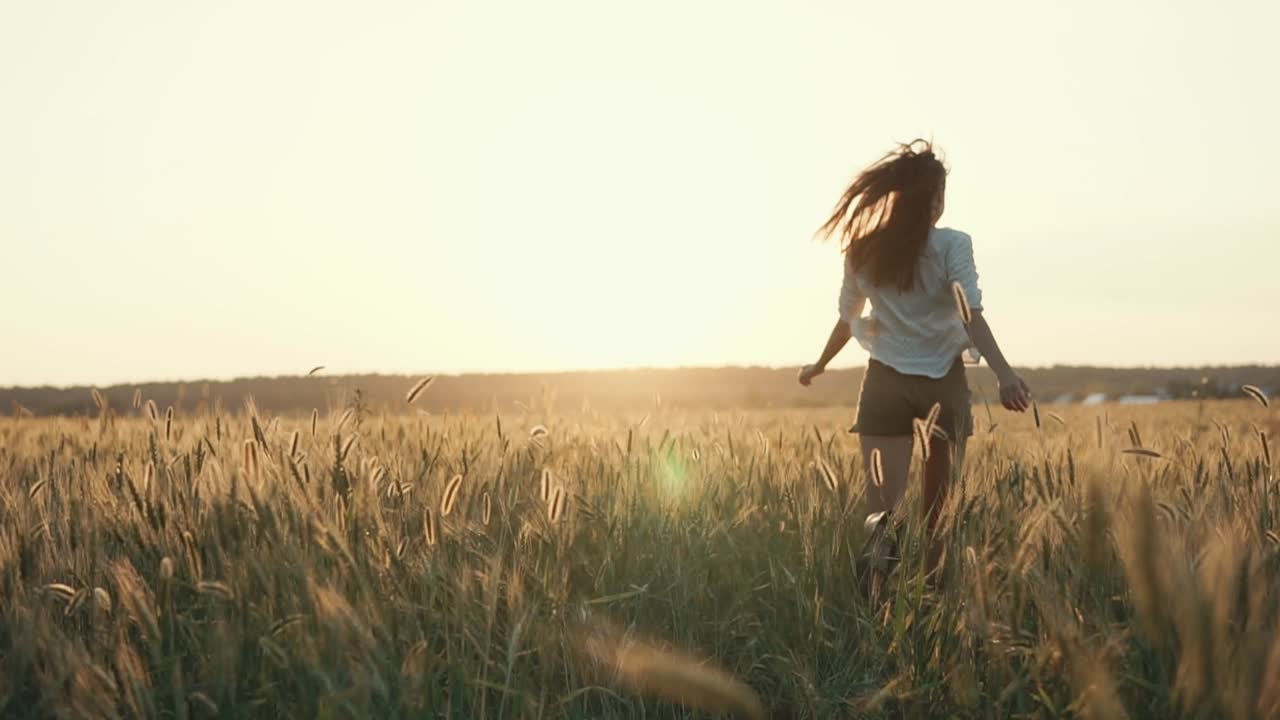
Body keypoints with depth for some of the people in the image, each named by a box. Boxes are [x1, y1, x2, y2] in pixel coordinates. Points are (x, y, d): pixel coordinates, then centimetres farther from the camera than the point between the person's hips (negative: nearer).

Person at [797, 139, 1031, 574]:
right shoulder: (952, 245, -5)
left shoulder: (862, 251, 4)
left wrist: (819, 366, 30)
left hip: (885, 384, 2)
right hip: (943, 384, -1)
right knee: (939, 514, 13)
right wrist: (1004, 374, -29)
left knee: (882, 510, -5)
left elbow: (848, 319, 13)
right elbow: (971, 315, -19)